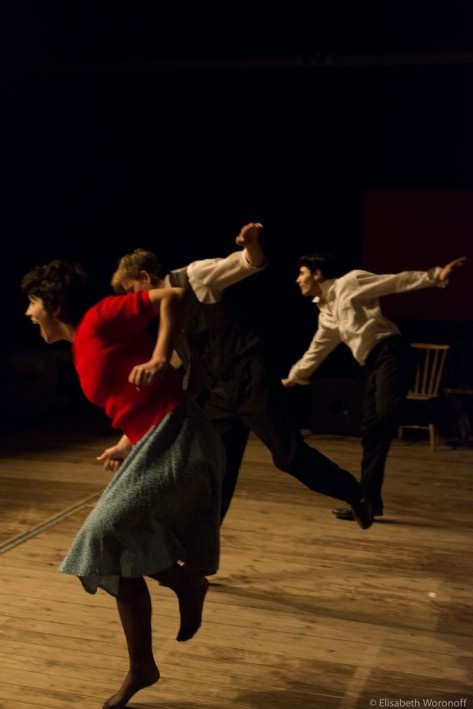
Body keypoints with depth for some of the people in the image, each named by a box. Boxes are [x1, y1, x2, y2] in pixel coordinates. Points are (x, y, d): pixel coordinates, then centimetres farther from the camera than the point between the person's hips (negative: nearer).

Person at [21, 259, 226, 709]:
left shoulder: (101, 318, -8)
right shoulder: (81, 351, 18)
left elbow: (174, 297, -14)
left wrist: (159, 360, -22)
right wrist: (126, 445, 13)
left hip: (177, 437, -10)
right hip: (153, 444, 10)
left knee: (111, 529, -19)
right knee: (122, 558, 10)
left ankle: (188, 583, 6)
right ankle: (141, 667, 23)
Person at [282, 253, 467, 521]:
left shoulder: (350, 282, 1)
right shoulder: (327, 313, 24)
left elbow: (398, 281, -4)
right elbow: (317, 350, 38)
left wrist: (437, 276, -15)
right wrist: (294, 377, 49)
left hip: (392, 354, -7)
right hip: (375, 366, 7)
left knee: (385, 417, -28)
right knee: (371, 432, 4)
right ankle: (368, 501, 7)